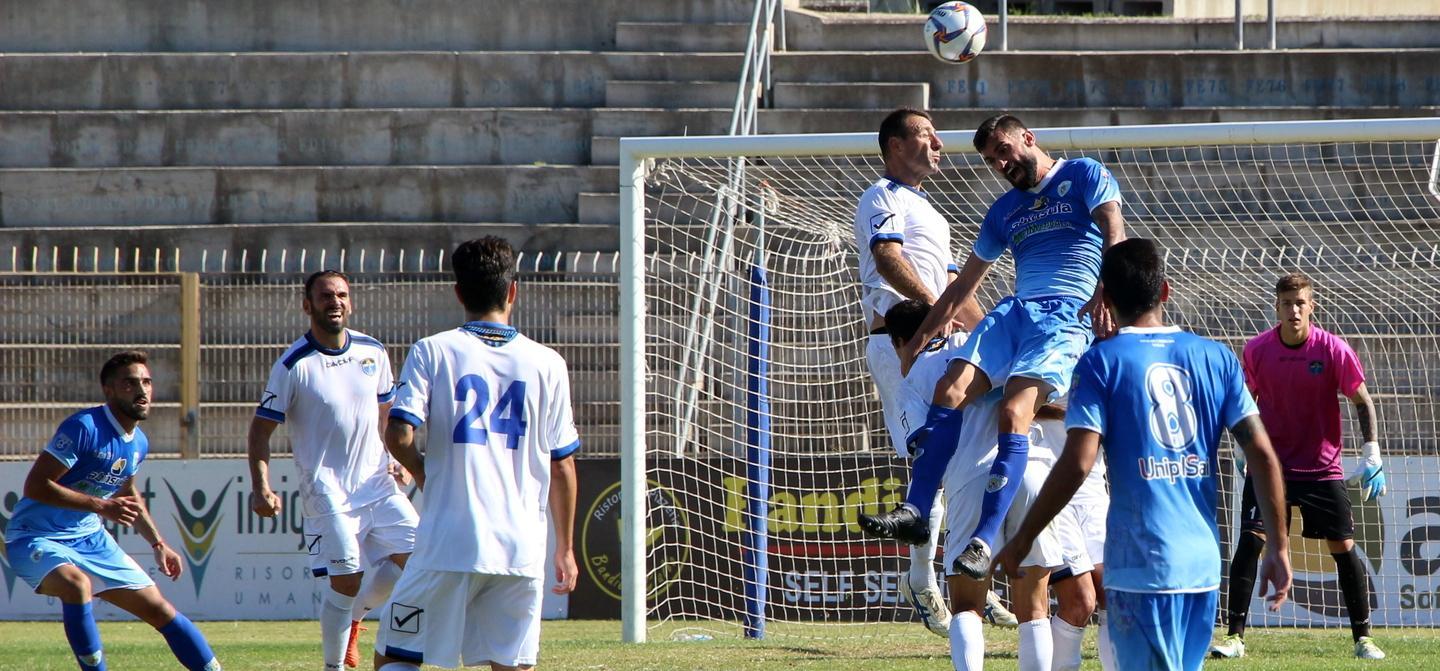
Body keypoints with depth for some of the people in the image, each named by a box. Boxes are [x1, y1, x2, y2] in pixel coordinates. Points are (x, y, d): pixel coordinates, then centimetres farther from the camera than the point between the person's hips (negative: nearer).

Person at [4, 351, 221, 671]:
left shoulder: (138, 444, 5)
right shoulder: (84, 427, -21)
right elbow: (34, 485, -25)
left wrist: (158, 544, 19)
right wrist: (101, 506, -29)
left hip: (90, 538, 8)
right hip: (36, 537, -8)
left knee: (158, 608, 6)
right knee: (75, 583, -38)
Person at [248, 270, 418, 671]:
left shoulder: (373, 352, 5)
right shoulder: (293, 365, -9)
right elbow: (261, 428, -6)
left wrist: (396, 460, 6)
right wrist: (261, 487, -17)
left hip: (376, 482, 5)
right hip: (327, 491, -5)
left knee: (413, 550, -5)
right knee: (346, 581, -11)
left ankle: (352, 618, 17)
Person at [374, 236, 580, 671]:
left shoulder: (432, 352, -1)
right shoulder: (547, 364, 6)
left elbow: (398, 437, -11)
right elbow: (562, 465, 9)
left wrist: (424, 473, 11)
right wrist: (565, 548, 18)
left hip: (449, 544, -2)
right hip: (521, 549, 2)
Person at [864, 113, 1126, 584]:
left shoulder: (1084, 176, 8)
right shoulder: (1005, 210, 27)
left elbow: (1114, 236, -7)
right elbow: (964, 284, 32)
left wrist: (1103, 294, -26)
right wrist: (919, 340, 27)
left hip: (1068, 315, -7)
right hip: (1014, 310, 7)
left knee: (1014, 409, -26)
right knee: (952, 388, -18)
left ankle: (984, 540, -32)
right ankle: (914, 509, -17)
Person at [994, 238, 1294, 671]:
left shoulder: (1101, 363, -4)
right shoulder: (1216, 358, 8)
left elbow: (1077, 463, -12)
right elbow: (1262, 454, 4)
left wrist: (1021, 542, -4)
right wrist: (1279, 547, 10)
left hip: (1141, 565, -5)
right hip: (1203, 562, 5)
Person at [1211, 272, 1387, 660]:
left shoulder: (1333, 350, -10)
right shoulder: (1257, 350, -5)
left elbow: (1362, 401, -3)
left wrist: (1371, 455, -12)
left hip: (1322, 467, -1)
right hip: (1270, 464, 1)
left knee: (1344, 548, -1)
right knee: (1250, 541, -12)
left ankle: (1363, 638, 11)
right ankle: (1235, 636, -7)